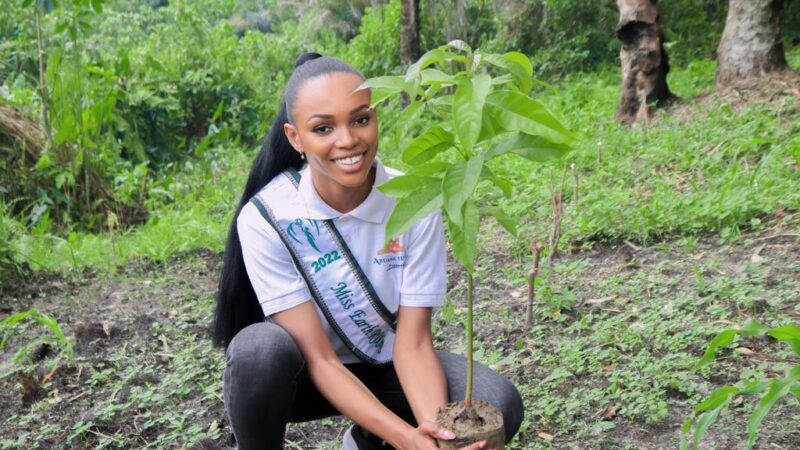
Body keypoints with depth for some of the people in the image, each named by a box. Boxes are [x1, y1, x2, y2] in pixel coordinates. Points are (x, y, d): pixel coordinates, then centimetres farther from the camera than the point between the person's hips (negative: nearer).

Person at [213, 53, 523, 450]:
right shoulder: (264, 218, -25)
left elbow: (413, 341, -20)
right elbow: (318, 357, -26)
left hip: (384, 365, 2)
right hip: (305, 372, -2)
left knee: (498, 405, -21)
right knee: (259, 348, -36)